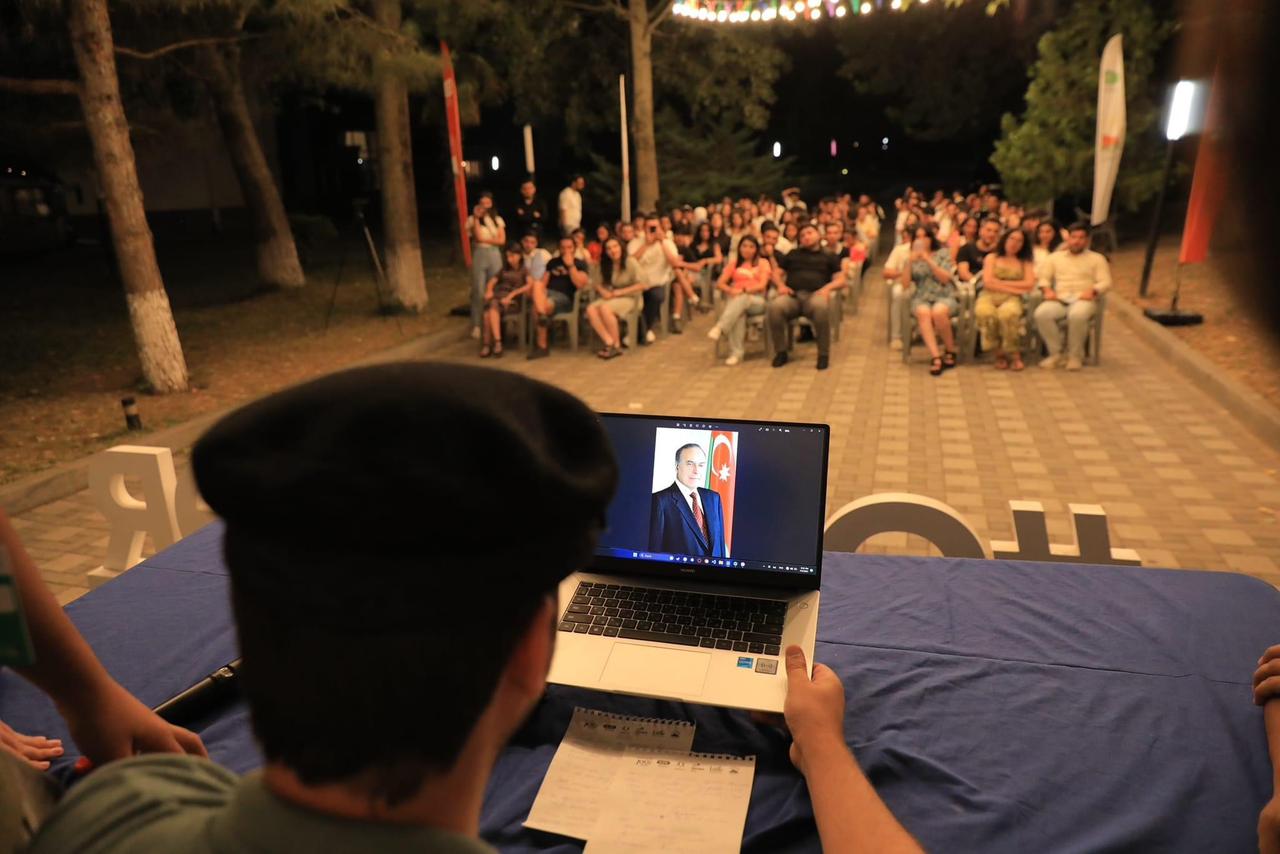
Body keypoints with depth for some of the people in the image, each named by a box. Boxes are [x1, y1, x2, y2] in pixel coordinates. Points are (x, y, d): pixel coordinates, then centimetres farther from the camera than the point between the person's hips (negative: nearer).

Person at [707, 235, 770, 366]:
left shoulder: (763, 263, 15)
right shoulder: (734, 263, 21)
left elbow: (762, 285, -1)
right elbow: (719, 284, 10)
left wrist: (743, 290, -18)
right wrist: (731, 290, -13)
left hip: (757, 300, -1)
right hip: (736, 299, 1)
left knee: (742, 299, -39)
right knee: (739, 312, -38)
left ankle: (719, 328, -55)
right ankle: (736, 353, -44)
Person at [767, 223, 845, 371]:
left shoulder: (829, 257, 27)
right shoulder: (793, 254, 34)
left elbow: (840, 280, 16)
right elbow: (776, 273, 26)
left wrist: (827, 287, -6)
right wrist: (781, 285, 2)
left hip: (814, 295, -1)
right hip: (792, 296, 2)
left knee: (821, 306, -41)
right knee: (775, 306, -35)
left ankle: (824, 354, -27)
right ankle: (781, 352, -19)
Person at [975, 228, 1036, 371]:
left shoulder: (1026, 262, 20)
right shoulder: (992, 258, 19)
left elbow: (1029, 284, 3)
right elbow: (988, 282, 3)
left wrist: (1000, 282, 0)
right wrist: (1014, 288, -3)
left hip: (1012, 299, 0)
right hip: (989, 296, 0)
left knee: (1007, 313, -39)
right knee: (984, 312, -38)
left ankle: (1014, 353, -19)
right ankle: (999, 352, -19)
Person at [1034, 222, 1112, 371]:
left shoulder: (1097, 258, 19)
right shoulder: (1055, 257, 25)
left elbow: (1105, 282, 8)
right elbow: (1043, 276, 16)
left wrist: (1093, 291, -14)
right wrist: (1047, 289, -6)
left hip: (1083, 300, -2)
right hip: (1059, 300, 2)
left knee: (1077, 315, -40)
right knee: (1041, 313, -33)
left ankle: (1075, 356, -23)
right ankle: (1055, 353, -22)